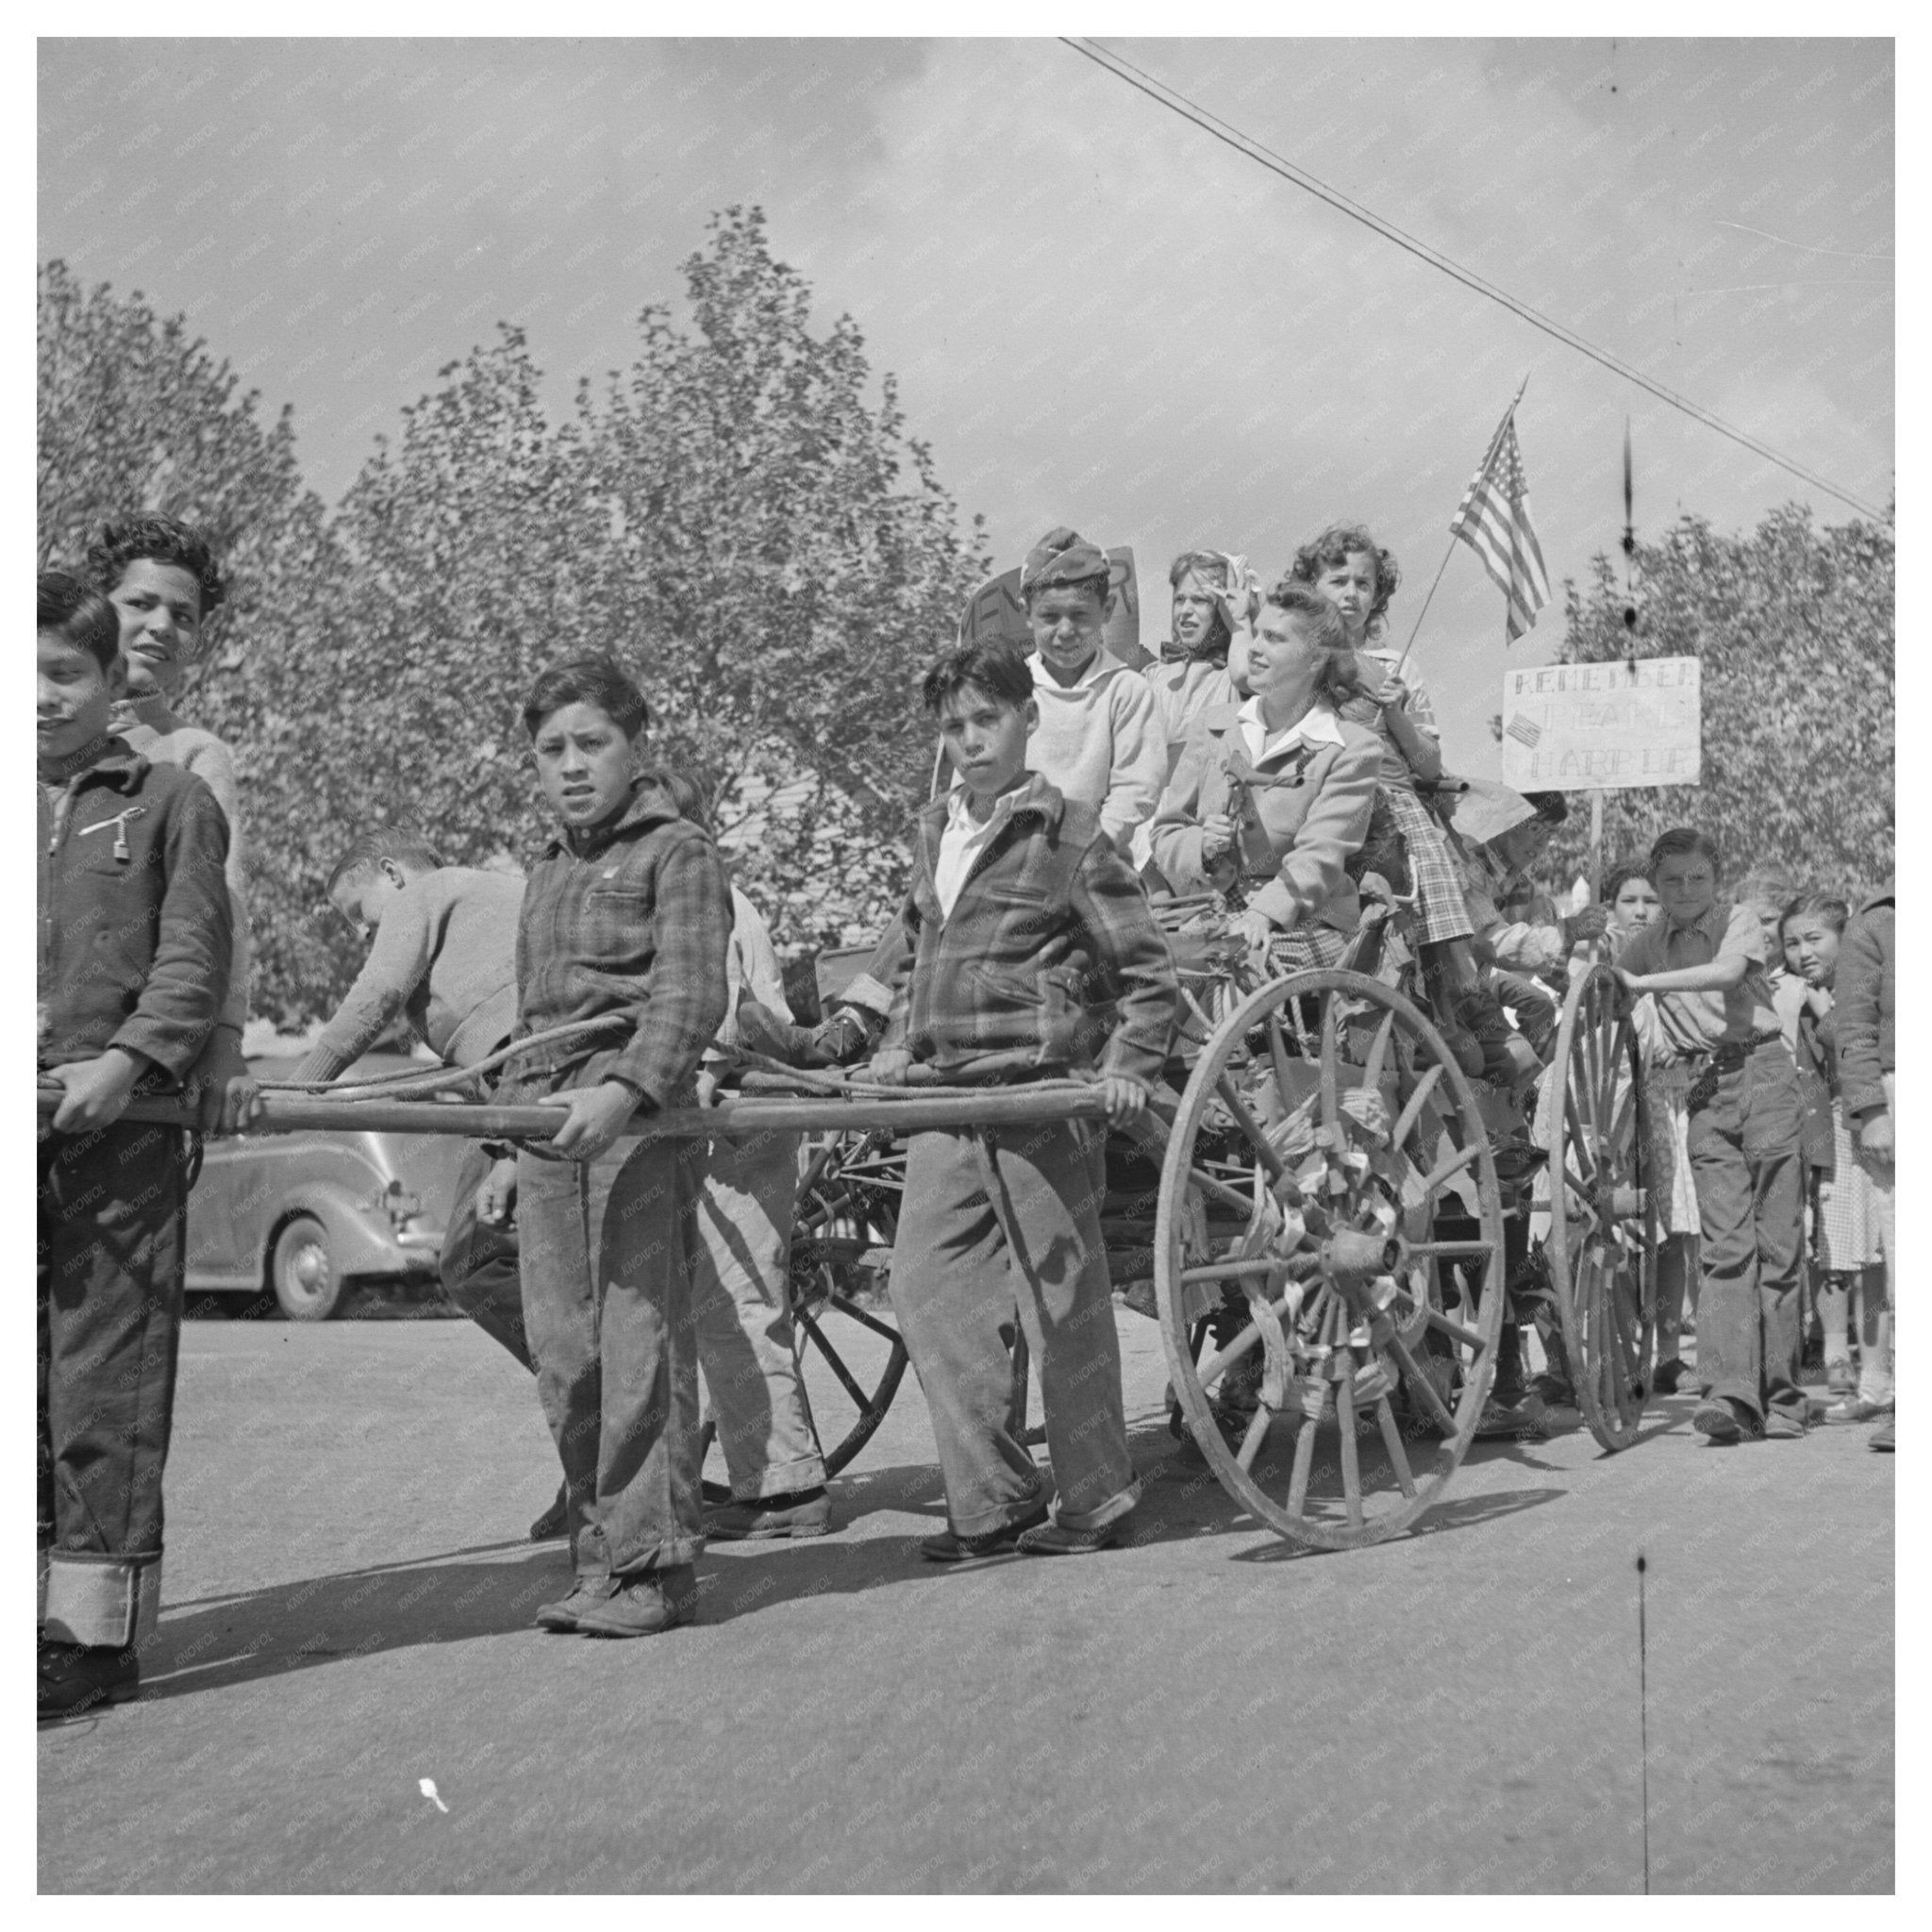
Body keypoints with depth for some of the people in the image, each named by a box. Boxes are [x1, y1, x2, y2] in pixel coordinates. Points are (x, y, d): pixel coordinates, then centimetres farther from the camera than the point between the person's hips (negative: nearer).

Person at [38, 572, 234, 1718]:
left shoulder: (171, 802, 7)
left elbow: (195, 958, -1)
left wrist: (128, 1062, -17)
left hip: (123, 1128, -4)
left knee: (104, 1382, -2)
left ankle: (99, 1630, 5)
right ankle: (42, 1609, 13)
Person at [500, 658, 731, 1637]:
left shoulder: (677, 852, 0)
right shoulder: (546, 874, 24)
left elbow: (689, 994, -13)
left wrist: (627, 1089, -27)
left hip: (640, 1115, -7)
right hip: (545, 1117, 7)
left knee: (640, 1340, -9)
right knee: (562, 1353, 5)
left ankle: (654, 1564, -5)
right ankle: (599, 1549, 14)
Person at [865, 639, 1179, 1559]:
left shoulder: (1069, 835, -6)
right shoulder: (932, 832, 14)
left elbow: (1149, 971, -5)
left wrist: (1126, 1068, -14)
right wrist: (897, 1047, 14)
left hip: (1043, 1097, -7)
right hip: (946, 1102, 7)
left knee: (1060, 1302, 2)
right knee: (927, 1288, 4)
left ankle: (1095, 1499, 17)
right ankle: (992, 1498, 14)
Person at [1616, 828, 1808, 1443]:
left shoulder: (1740, 921, 0)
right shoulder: (1650, 941, 13)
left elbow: (1726, 972, -19)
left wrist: (1641, 982, -21)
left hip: (1762, 1074, -3)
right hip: (1705, 1089, 3)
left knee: (1777, 1246, -2)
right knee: (1725, 1246, -8)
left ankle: (1780, 1396, 5)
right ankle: (1730, 1392, -17)